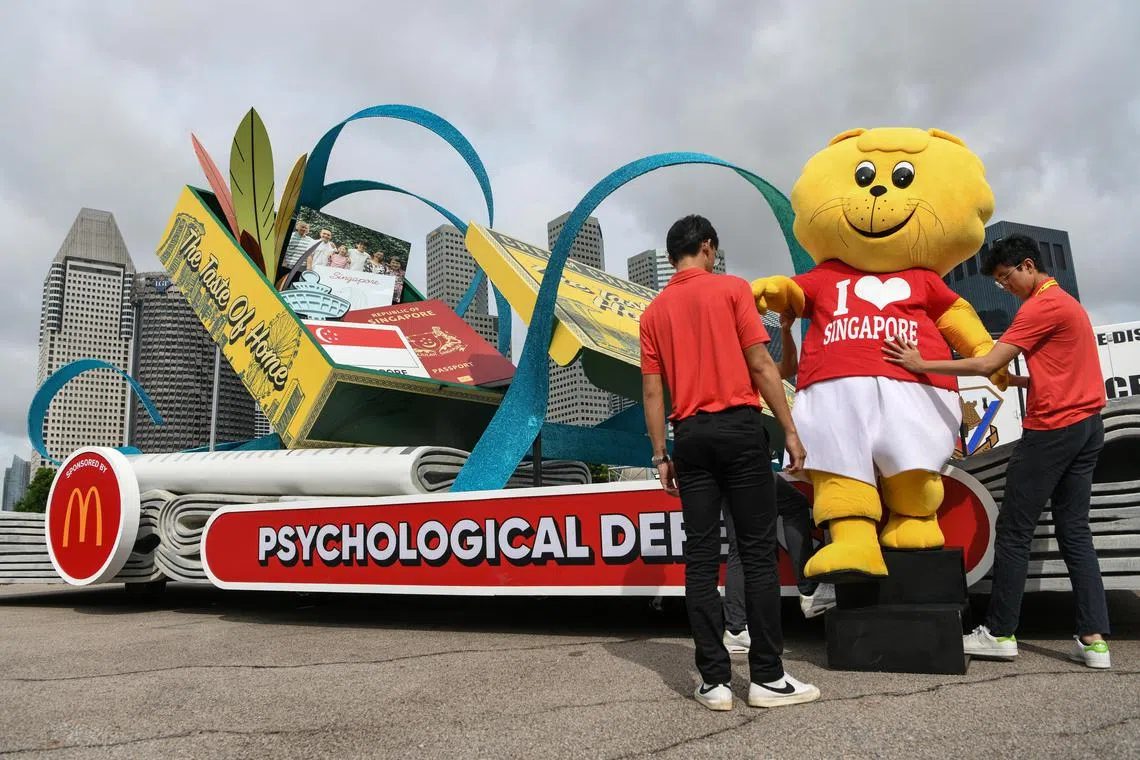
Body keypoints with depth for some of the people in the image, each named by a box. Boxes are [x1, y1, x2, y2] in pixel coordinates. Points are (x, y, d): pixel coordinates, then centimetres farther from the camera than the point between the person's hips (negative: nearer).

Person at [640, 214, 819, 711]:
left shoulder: (654, 311, 12)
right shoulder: (731, 288, 1)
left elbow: (652, 391, 8)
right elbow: (760, 365, -6)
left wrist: (661, 456, 11)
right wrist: (789, 430, -1)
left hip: (690, 435, 4)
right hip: (738, 427, -3)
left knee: (701, 559, 4)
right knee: (758, 554, 2)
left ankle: (714, 680, 7)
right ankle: (767, 677, 7)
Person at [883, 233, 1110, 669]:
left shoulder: (1041, 306, -12)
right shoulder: (1067, 302, 19)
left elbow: (988, 364, -18)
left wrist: (922, 365, -15)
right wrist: (1018, 381, 12)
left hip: (1052, 429, -10)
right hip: (1087, 425, 10)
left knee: (1014, 532, -3)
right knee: (1075, 532, 9)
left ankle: (1000, 633, 4)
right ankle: (1094, 639, 8)